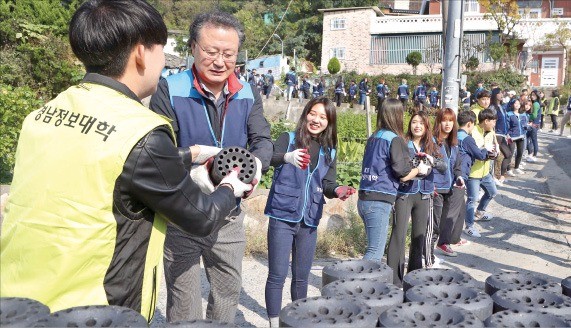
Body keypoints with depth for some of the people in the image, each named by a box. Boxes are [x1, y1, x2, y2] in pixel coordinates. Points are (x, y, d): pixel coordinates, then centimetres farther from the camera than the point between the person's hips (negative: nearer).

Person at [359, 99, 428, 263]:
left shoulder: (373, 137, 12)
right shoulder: (395, 139, -8)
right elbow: (403, 175, -9)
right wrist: (420, 169, 10)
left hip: (364, 199, 8)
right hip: (379, 202, -8)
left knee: (373, 248, 16)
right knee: (375, 252, -4)